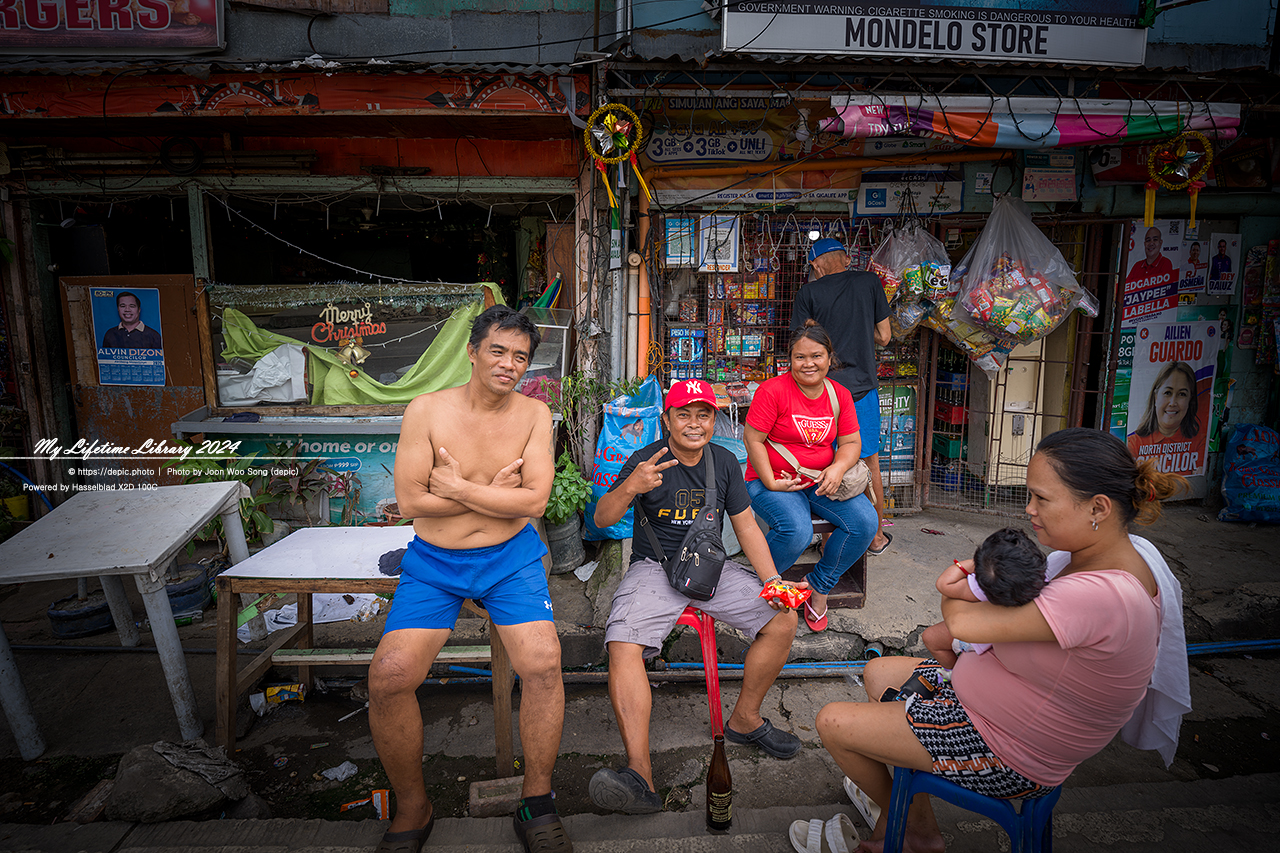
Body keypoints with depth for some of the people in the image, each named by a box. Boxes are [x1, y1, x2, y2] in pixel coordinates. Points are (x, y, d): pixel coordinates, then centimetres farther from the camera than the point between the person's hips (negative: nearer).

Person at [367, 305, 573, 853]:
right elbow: (410, 502, -9)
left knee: (543, 663, -23)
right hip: (433, 562, 0)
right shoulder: (427, 409, -5)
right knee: (388, 677, -19)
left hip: (510, 558, 1)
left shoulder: (534, 414, 0)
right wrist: (493, 492, -9)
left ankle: (537, 805, 0)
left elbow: (534, 500, -9)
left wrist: (459, 488, -12)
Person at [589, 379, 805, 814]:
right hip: (654, 569, -4)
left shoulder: (724, 462, 5)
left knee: (783, 620, -10)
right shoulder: (646, 461, -9)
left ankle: (744, 718, 11)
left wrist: (773, 580, -5)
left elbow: (746, 525, 8)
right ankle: (640, 774, -32)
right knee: (622, 647, -29)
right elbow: (602, 520, -14)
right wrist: (629, 488, -35)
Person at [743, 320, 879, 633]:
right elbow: (752, 439, -11)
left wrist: (837, 468, -15)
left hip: (821, 480, 6)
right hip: (772, 480, -5)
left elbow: (851, 442, 7)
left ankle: (819, 585, 7)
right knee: (797, 531, -33)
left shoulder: (840, 394, 5)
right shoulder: (772, 390, -12)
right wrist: (771, 482, -18)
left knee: (865, 522, -16)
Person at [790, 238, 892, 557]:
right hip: (863, 387, 1)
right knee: (869, 465, 14)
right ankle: (877, 536, 25)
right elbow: (883, 338, 3)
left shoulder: (809, 293, -3)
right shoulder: (870, 282, 1)